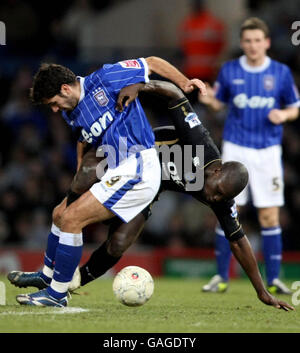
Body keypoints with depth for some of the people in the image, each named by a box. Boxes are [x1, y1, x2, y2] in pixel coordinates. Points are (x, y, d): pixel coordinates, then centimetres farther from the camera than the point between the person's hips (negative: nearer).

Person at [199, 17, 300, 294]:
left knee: (269, 216, -1)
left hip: (268, 150, 0)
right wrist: (209, 100, -9)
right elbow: (220, 103, 13)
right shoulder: (229, 71, 3)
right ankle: (222, 276, 8)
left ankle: (273, 279, 6)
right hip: (235, 148, 0)